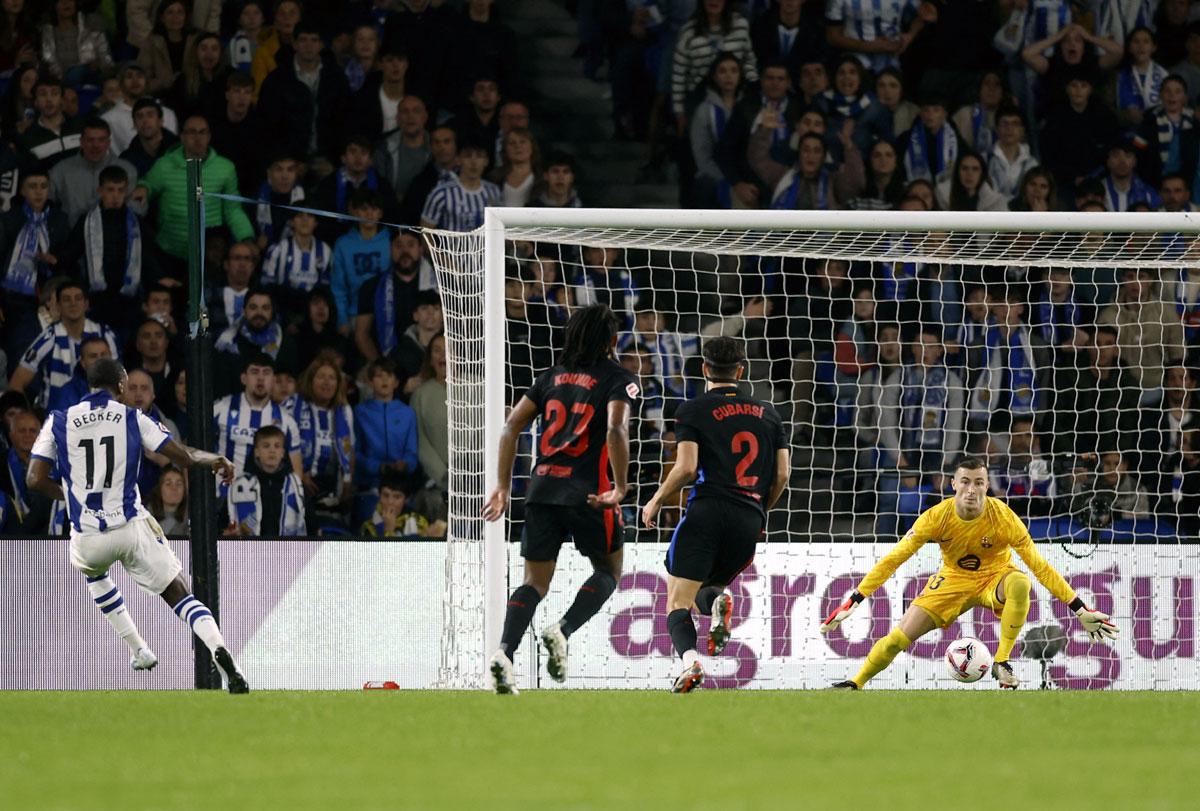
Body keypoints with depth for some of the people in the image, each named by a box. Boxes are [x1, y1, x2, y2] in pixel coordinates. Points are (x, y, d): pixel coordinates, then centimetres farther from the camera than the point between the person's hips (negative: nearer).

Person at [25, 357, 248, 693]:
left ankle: (140, 651, 33)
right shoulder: (133, 419, 1)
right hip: (132, 528, -1)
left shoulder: (59, 422, 3)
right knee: (179, 594, 4)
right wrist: (216, 459, 18)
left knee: (94, 572, 37)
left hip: (88, 538, 1)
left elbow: (35, 479, -2)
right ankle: (219, 649, -25)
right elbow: (183, 456, -3)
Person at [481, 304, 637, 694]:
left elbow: (511, 426, 11)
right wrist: (620, 488, -14)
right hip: (588, 493, -4)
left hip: (542, 488, 4)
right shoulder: (617, 379, 1)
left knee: (535, 583, 7)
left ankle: (504, 653, -16)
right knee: (608, 571, 15)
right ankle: (562, 631, -9)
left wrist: (503, 486, 14)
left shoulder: (552, 376, 16)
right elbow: (615, 430, -17)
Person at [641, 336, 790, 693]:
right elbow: (782, 475, 13)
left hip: (707, 513, -4)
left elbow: (687, 467, -8)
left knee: (678, 602, -4)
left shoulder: (693, 411, 4)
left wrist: (656, 502, 7)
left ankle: (689, 658, -34)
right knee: (707, 590, 22)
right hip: (750, 522, 4)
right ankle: (717, 600, -16)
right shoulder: (767, 412, 17)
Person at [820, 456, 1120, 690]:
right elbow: (893, 559, -18)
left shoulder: (1003, 517, -26)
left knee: (1020, 583, -37)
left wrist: (1080, 609, -22)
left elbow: (1039, 566, -20)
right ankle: (856, 684, 17)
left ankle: (1002, 662, -23)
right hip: (953, 580, 1)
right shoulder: (937, 517, -23)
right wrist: (853, 602, -23)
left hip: (995, 578, -1)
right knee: (899, 637, -10)